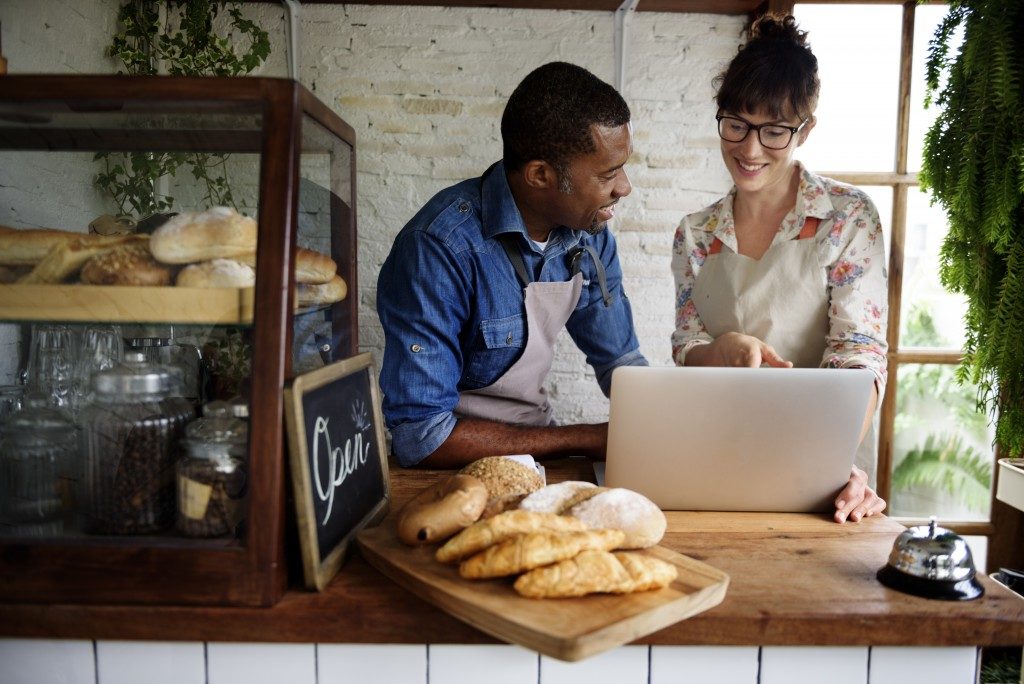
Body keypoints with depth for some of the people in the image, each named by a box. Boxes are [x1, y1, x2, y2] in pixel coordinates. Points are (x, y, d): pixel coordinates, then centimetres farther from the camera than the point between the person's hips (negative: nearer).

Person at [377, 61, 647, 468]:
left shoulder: (588, 230, -3)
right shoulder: (440, 249, -25)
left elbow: (620, 361, 9)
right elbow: (420, 434, -27)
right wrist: (587, 440, -22)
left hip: (537, 447, 6)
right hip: (456, 467, -6)